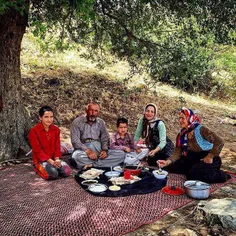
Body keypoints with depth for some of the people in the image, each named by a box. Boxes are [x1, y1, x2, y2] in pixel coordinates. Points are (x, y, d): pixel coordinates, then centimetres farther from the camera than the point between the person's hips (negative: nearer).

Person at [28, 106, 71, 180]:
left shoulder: (56, 129, 3)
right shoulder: (34, 131, -13)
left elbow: (57, 147, 4)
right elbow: (37, 150, -14)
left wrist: (57, 159, -14)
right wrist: (51, 161, -21)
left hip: (54, 159, 4)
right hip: (41, 160, -4)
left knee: (66, 171, -20)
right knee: (53, 174, -29)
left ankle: (52, 167, 7)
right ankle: (39, 168, 2)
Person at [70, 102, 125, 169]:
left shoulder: (101, 122, 13)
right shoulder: (77, 122, 0)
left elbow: (105, 139, 12)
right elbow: (75, 141, -10)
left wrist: (105, 150, -10)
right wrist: (88, 151, -26)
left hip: (98, 148, 4)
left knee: (121, 155, -19)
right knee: (76, 156, -39)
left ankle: (91, 165, -27)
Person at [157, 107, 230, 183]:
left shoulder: (201, 129, -18)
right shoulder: (181, 135, 0)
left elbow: (220, 142, -22)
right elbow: (177, 153, -5)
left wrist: (210, 157, -22)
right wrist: (167, 162, -21)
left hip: (208, 159, -6)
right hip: (193, 159, 6)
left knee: (192, 175, -28)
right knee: (172, 166, -4)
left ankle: (221, 175, -7)